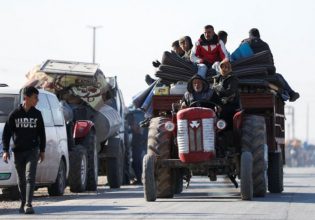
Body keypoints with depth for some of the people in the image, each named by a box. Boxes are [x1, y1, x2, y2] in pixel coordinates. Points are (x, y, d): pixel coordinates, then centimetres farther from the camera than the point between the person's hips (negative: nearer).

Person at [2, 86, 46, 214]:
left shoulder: (37, 114, 5)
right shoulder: (15, 114, -2)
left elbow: (41, 133, 12)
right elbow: (6, 133, 0)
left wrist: (42, 150, 9)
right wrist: (5, 150, -7)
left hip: (32, 151, 0)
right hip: (18, 151, 0)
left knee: (30, 177, -13)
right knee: (21, 179, 8)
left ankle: (28, 204, -19)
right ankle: (23, 202, 23)